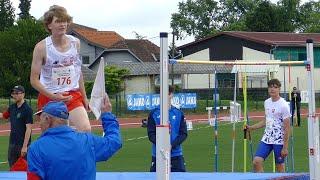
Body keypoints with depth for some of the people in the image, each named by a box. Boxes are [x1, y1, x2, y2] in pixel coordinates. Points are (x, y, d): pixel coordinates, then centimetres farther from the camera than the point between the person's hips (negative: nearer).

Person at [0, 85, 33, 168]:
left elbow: (28, 129, -17)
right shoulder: (12, 107, 9)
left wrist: (25, 146, -21)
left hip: (22, 144, -8)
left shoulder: (27, 109, -14)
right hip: (12, 143, 8)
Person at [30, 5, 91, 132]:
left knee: (86, 130, -18)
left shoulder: (75, 43, 3)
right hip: (49, 97, -3)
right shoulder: (41, 47, -10)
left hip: (73, 96, 3)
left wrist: (84, 97, 16)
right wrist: (53, 97, -19)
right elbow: (34, 80, -8)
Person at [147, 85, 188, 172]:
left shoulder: (179, 113, 5)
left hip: (176, 154, 1)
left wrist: (172, 145, -13)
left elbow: (184, 134, 2)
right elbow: (151, 134, -1)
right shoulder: (154, 113, 2)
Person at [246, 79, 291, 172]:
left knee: (280, 167, 3)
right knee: (256, 161, -6)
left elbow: (287, 128, -13)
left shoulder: (283, 105, -13)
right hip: (266, 139, 6)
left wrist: (285, 147, -15)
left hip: (279, 141, -6)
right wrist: (251, 127, 16)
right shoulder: (267, 102, 8)